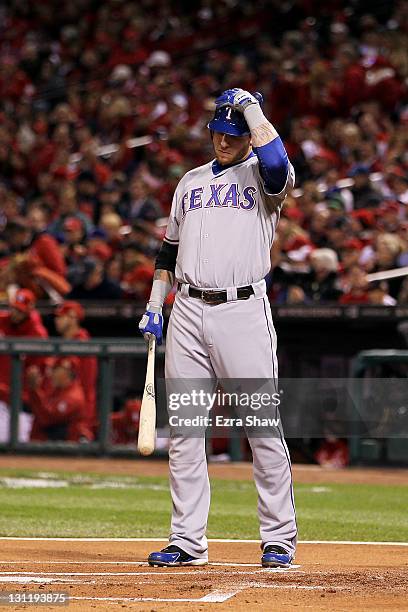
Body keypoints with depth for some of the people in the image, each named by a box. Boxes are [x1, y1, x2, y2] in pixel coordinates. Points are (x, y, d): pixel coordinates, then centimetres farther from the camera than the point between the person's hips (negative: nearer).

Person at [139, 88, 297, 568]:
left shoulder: (261, 176, 4)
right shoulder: (191, 182, 20)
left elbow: (276, 159, -21)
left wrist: (248, 103, -10)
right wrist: (154, 306, 16)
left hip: (243, 310, -5)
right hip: (188, 311, 5)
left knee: (263, 428, -6)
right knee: (183, 430, 3)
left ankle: (279, 538, 1)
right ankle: (188, 542, 8)